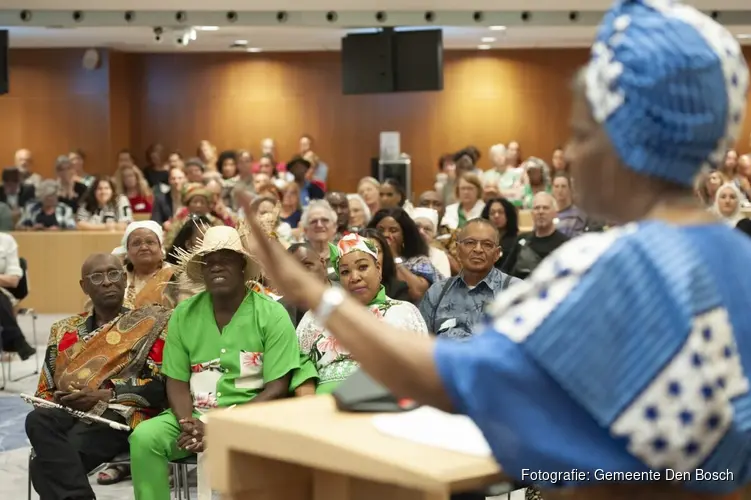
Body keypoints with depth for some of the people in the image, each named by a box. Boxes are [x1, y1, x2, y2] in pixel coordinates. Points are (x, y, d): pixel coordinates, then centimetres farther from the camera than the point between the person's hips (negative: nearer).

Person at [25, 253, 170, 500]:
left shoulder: (151, 323, 12)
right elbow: (45, 390, 22)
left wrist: (105, 395, -12)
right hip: (68, 412, 4)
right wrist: (61, 400, -4)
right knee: (38, 421, -35)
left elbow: (161, 386, 0)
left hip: (119, 414, -4)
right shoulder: (64, 330, 25)